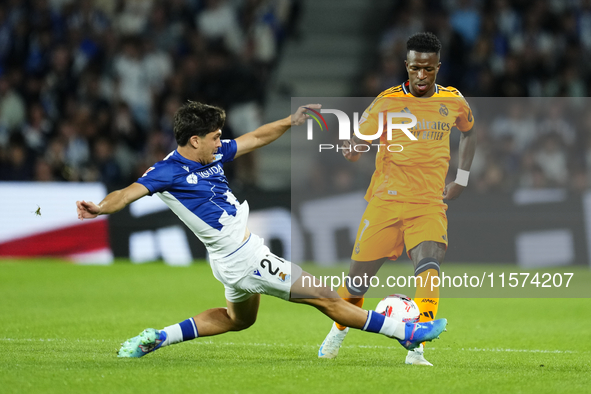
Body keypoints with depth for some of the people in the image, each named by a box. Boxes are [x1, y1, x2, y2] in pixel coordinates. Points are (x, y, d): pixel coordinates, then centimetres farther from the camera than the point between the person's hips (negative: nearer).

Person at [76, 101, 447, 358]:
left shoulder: (213, 154, 4)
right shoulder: (168, 171, -18)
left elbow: (254, 139, 14)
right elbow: (130, 192, -27)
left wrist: (291, 122, 6)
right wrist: (98, 208, -46)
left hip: (245, 250, 10)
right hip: (242, 259, -10)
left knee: (238, 319, 33)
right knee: (324, 298, -3)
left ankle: (156, 338, 30)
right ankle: (405, 332, 4)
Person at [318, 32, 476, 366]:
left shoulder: (454, 102, 5)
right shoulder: (388, 101, -4)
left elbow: (468, 133, 26)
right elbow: (359, 138, -3)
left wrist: (462, 179, 19)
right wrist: (353, 149, -28)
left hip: (430, 204, 1)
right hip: (386, 200, -1)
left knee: (429, 264, -26)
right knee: (360, 276, 3)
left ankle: (416, 350, -26)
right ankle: (338, 332, 34)